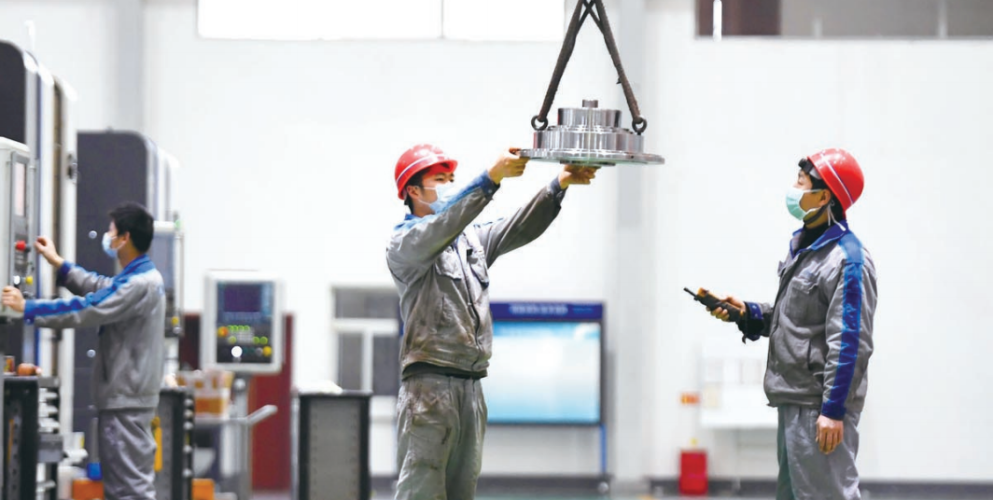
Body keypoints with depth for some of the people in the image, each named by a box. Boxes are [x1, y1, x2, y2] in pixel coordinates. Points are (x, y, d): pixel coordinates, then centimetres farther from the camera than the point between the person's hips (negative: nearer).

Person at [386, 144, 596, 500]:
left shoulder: (473, 240, 20)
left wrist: (559, 185, -9)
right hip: (429, 385, -7)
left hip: (471, 386, 7)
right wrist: (492, 178, -32)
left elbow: (521, 229, 7)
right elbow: (443, 224, -22)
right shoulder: (405, 243, -2)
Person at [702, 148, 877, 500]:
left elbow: (849, 343, -20)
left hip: (820, 407, -10)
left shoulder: (848, 260, -16)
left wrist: (833, 410, -23)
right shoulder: (802, 248, 15)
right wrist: (748, 314, 10)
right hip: (793, 403, 11)